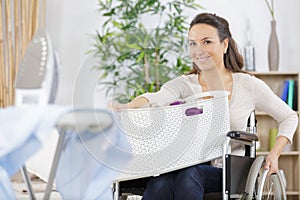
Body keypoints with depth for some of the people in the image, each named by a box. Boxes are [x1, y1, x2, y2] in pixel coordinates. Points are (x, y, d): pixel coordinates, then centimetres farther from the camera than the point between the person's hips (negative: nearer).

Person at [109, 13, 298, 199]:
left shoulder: (248, 85, 5)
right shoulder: (183, 85, 5)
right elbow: (154, 98, -17)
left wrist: (274, 153, 1)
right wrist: (126, 107, -40)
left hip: (229, 172, -1)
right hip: (189, 167, 1)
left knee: (189, 175, -36)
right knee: (160, 184, -35)